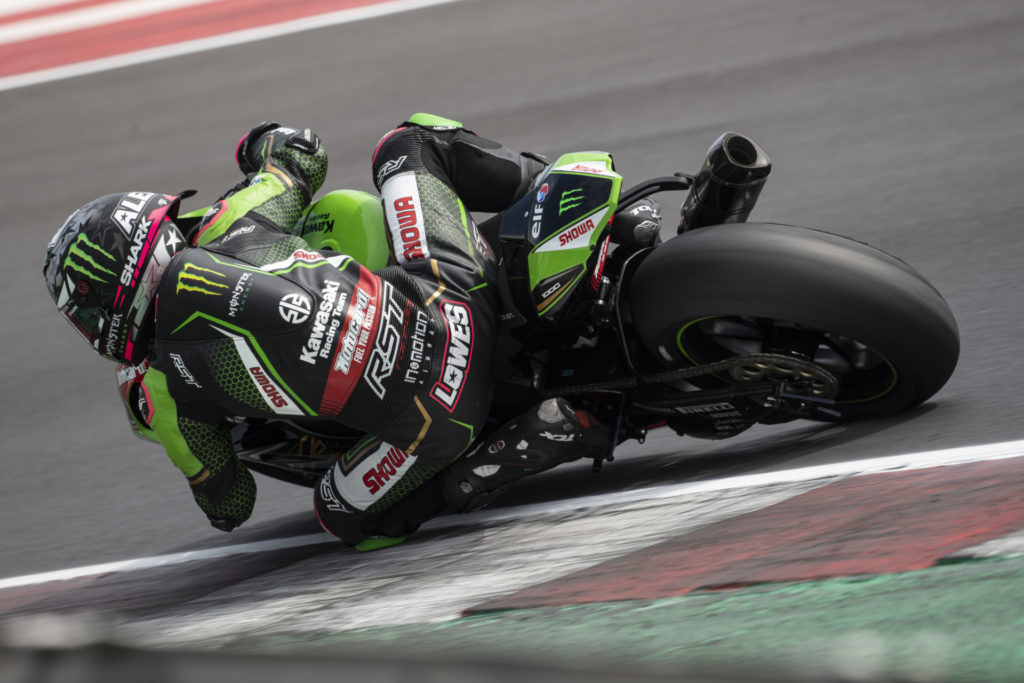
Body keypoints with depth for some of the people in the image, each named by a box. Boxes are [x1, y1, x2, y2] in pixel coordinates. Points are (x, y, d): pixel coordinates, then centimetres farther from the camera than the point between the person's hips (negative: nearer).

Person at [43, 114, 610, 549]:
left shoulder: (165, 396, 5)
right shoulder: (229, 231, 9)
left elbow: (228, 506, 19)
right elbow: (303, 151, 26)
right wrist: (260, 147, 51)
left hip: (421, 416, -4)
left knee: (345, 517, 27)